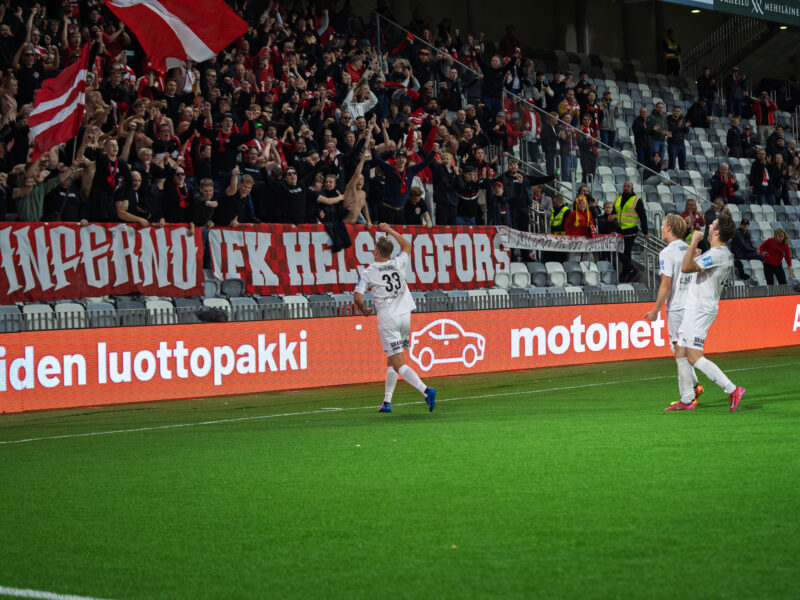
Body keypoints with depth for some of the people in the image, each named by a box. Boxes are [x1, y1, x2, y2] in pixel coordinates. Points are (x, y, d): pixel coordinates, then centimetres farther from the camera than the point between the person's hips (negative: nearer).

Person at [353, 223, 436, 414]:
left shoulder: (369, 272, -5)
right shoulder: (398, 263, 6)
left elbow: (357, 297, -11)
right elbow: (407, 246, 27)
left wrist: (365, 311, 9)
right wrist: (389, 230, 34)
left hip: (388, 319, -5)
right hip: (405, 316, 5)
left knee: (399, 365, -10)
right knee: (391, 362, 16)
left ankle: (426, 390, -29)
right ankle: (387, 402, 16)